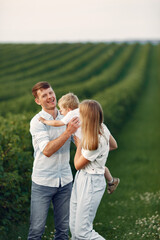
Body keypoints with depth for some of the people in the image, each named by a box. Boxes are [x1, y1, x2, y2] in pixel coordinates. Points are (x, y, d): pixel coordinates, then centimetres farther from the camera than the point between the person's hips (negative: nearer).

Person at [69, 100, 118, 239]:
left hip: (91, 183, -9)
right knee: (74, 228, 12)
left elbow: (78, 165, -12)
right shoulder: (103, 128, -2)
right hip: (81, 178, 9)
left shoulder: (96, 143, -26)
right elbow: (114, 145, 19)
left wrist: (80, 144, -2)